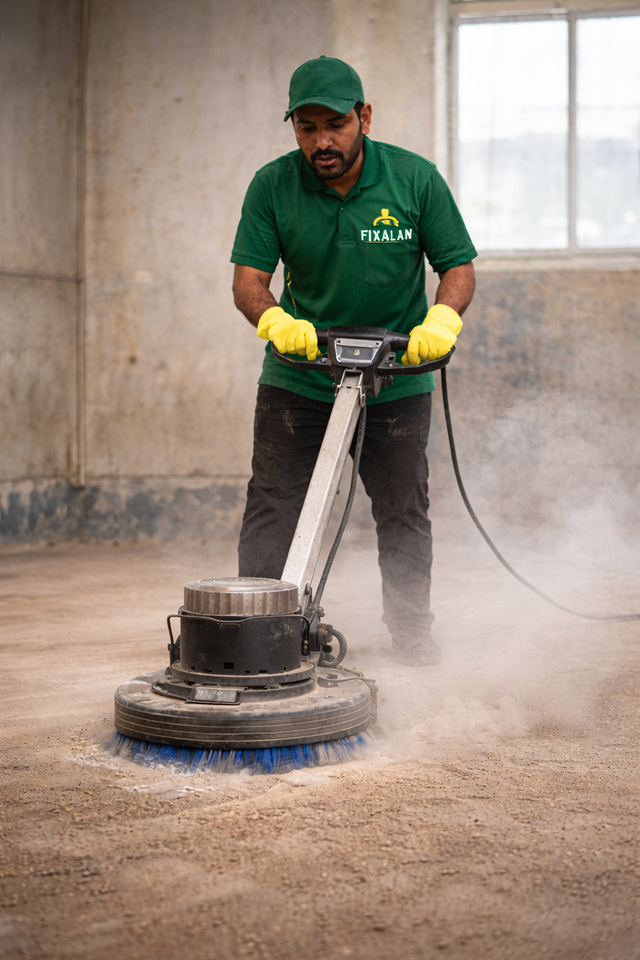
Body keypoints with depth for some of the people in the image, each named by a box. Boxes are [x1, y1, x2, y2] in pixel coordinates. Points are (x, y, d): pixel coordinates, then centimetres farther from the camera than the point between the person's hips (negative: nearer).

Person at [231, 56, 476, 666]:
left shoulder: (414, 179, -10)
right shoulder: (272, 186, -9)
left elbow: (458, 267, -6)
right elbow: (248, 278, -10)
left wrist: (441, 319, -26)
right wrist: (275, 319, -32)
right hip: (297, 379, 0)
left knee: (403, 513, 8)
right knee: (272, 507, -4)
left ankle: (412, 632, 22)